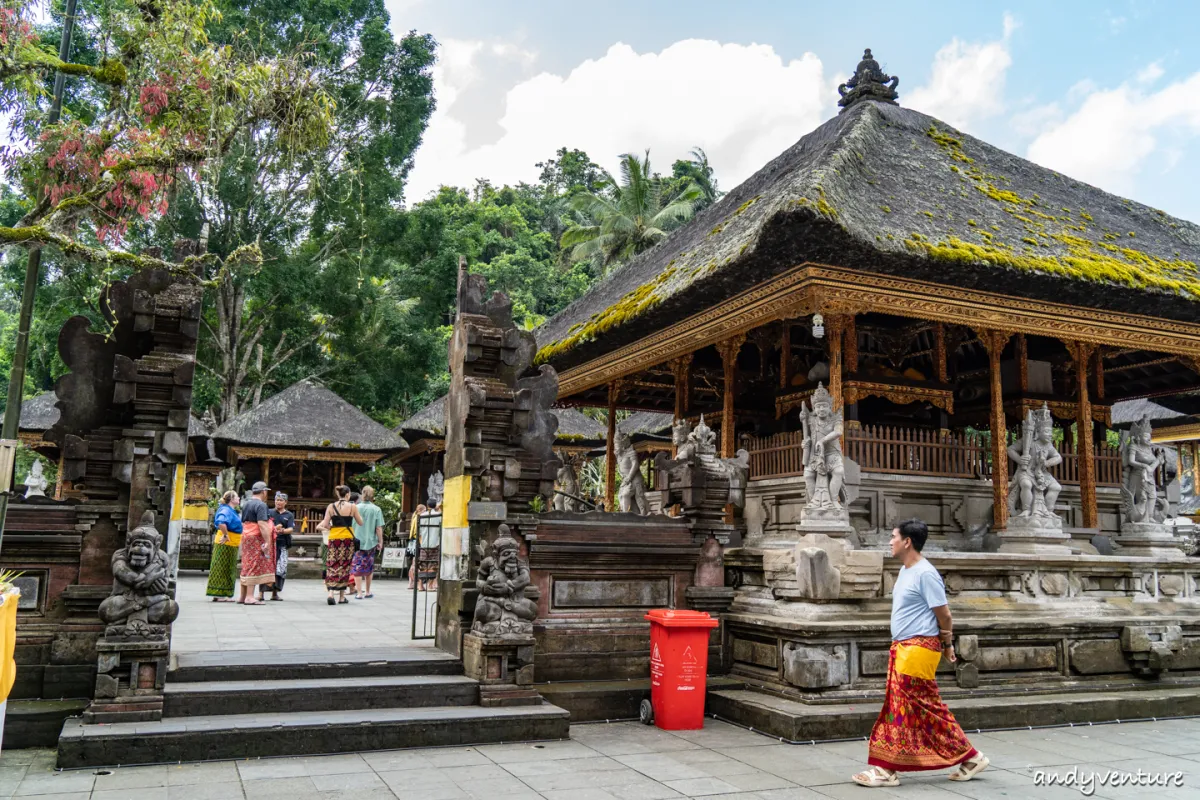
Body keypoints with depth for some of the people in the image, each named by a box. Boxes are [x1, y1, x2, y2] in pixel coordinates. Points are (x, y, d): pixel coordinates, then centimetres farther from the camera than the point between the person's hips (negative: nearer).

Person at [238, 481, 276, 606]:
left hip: (246, 536, 9)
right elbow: (262, 524, -21)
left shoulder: (246, 504, 17)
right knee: (254, 567, -7)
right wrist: (267, 541, -22)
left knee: (247, 566, 13)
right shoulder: (261, 505, -13)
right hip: (257, 538, -9)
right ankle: (250, 597, -9)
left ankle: (243, 596, 18)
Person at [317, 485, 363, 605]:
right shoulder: (352, 506, -3)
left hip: (334, 538, 1)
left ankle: (330, 593, -14)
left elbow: (325, 525, -1)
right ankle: (342, 596, 13)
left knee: (332, 565, 4)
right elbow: (360, 522, 6)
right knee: (344, 566, 8)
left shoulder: (331, 506, 1)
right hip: (348, 538, -1)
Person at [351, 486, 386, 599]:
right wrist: (380, 541, 3)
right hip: (371, 542, 1)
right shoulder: (376, 509, -6)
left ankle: (359, 592, -4)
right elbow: (379, 528, -7)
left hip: (357, 542, -1)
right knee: (369, 568, 16)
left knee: (357, 568, 2)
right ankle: (367, 592, 27)